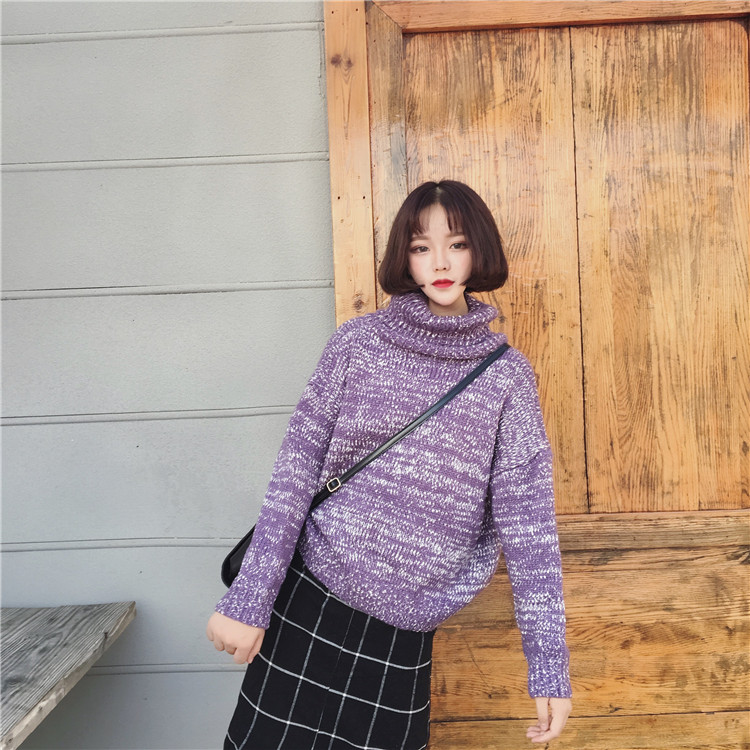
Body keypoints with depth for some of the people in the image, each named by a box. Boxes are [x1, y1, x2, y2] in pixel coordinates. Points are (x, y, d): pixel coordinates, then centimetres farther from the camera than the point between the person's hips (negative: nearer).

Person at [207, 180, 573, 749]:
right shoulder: (359, 341, -2)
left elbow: (528, 519, -4)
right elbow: (298, 467, -5)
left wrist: (550, 666, -7)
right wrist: (247, 601, -9)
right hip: (306, 600, 0)